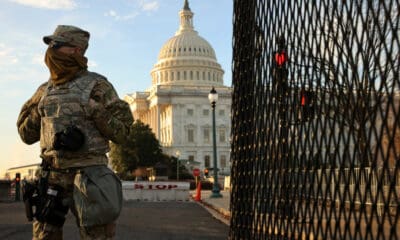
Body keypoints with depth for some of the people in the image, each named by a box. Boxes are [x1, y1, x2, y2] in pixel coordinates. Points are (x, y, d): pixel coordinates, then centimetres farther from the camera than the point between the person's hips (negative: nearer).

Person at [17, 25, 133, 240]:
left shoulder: (97, 85, -3)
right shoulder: (45, 90, 14)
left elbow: (120, 132, -5)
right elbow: (27, 135, 18)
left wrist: (93, 109, -17)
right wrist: (36, 108, 3)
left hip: (88, 177, -5)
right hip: (53, 177, 5)